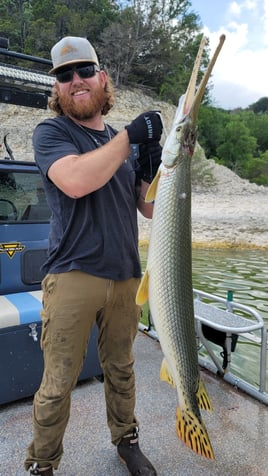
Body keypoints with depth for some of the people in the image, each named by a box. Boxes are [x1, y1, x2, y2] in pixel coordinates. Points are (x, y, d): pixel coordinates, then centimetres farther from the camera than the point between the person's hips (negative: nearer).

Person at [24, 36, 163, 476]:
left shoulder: (126, 141, 15)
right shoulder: (50, 132, 1)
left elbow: (149, 209, 13)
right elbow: (76, 181, -22)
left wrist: (157, 167, -5)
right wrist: (129, 135, -14)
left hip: (125, 275, 5)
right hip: (73, 274, -4)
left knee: (121, 370, 18)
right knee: (58, 383, 3)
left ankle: (126, 440, 41)